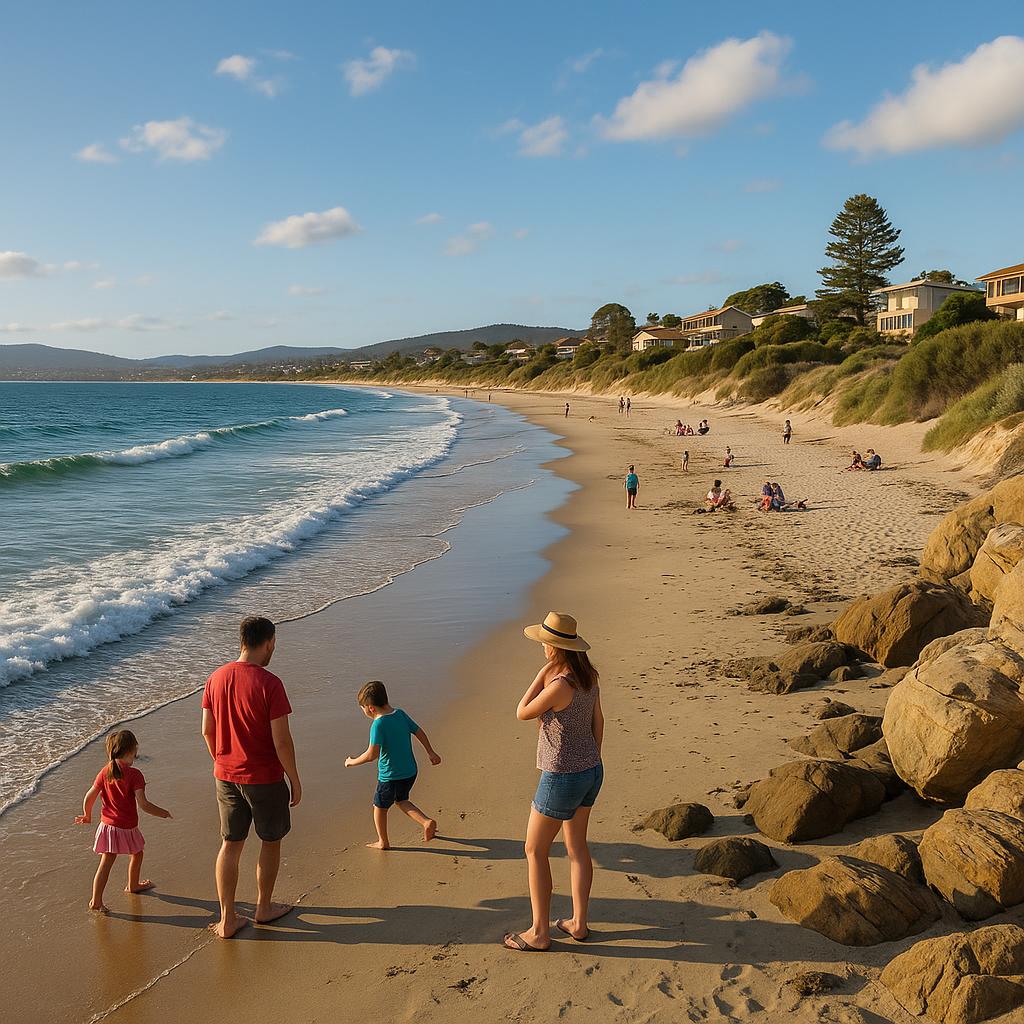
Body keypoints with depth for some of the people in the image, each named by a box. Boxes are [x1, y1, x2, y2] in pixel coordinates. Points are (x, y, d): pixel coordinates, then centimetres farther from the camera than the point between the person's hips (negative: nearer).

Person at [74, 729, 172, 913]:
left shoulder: (105, 772, -2)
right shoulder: (134, 774, -19)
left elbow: (89, 798, 2)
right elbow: (143, 805, -22)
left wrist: (87, 816, 20)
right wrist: (162, 812, -7)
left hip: (107, 825, 4)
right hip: (127, 828, -4)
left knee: (106, 863, 8)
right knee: (137, 854, 23)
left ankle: (96, 901, 5)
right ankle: (132, 885, 42)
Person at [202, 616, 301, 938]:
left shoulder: (216, 678, -2)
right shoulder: (269, 683, -21)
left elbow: (207, 731, 6)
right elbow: (281, 740, -19)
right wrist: (295, 780, -8)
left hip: (226, 776, 5)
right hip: (265, 778, -5)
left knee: (231, 844, 14)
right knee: (270, 841, 16)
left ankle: (227, 919, 19)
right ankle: (264, 908, 31)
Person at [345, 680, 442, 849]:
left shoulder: (378, 724, -23)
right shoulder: (400, 714, -1)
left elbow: (372, 754, -29)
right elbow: (419, 732, 9)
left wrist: (352, 762, -12)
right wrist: (431, 752, 22)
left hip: (390, 776, -7)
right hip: (410, 772, 7)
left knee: (380, 806, 16)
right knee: (401, 800, 28)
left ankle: (383, 842, 30)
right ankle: (427, 822, 11)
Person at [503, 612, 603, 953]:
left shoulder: (560, 685, -28)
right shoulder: (588, 676, -2)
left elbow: (522, 713, -14)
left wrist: (542, 674, -14)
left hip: (562, 778, -9)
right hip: (590, 771, 9)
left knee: (535, 851, 7)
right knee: (577, 846, 20)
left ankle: (539, 933, 16)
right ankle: (579, 924, 31)